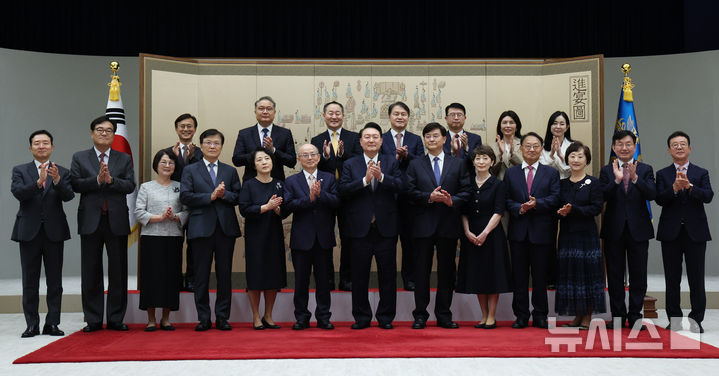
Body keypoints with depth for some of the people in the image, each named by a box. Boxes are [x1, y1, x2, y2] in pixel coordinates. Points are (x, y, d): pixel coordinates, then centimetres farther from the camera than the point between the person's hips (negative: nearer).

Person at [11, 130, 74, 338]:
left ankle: (52, 324, 10)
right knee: (30, 282, 4)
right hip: (29, 232, 0)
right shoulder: (20, 170, 6)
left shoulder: (62, 172, 6)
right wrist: (39, 182, -27)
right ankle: (32, 325, 10)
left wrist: (57, 180, -29)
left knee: (54, 281, 3)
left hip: (54, 232, 0)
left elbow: (68, 196, -10)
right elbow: (18, 193, -11)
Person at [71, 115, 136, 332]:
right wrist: (97, 180, -16)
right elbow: (75, 185, -4)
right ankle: (93, 320, 11)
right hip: (90, 221, 0)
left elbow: (130, 185, -2)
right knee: (91, 273, 3)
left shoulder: (124, 159, 11)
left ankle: (116, 319, 11)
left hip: (117, 221, 1)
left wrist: (110, 179, -17)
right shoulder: (79, 158, 10)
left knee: (118, 272, 3)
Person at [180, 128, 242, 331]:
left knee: (225, 274, 4)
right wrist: (210, 196, -13)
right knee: (201, 274, 2)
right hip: (201, 228, -1)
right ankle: (203, 318, 9)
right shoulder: (190, 170, 9)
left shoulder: (230, 171, 15)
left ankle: (222, 317, 11)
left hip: (226, 228, 2)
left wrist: (224, 195, -12)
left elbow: (238, 197, 7)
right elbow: (185, 196, -4)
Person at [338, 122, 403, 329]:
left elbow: (399, 186, -8)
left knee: (388, 275, 4)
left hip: (386, 228, 0)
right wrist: (365, 180, -19)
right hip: (360, 228, 0)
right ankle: (362, 317, 16)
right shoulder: (350, 164, 6)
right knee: (359, 276, 6)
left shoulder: (391, 163, 7)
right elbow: (343, 189, -8)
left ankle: (386, 317, 15)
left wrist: (381, 177, -24)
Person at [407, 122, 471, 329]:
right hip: (423, 225, -1)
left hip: (448, 225, 1)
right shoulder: (415, 165, 9)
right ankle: (420, 315, 9)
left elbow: (466, 191, 4)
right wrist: (429, 197, -15)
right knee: (421, 271, 2)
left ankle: (444, 315, 14)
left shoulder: (458, 164, 10)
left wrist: (452, 201, -14)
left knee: (447, 271, 5)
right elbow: (410, 192, -1)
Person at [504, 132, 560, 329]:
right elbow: (506, 200, 4)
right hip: (518, 231, 1)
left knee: (540, 276, 4)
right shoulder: (510, 173, 11)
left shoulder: (551, 173, 8)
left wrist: (536, 203, -19)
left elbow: (555, 199, -3)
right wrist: (519, 208, -15)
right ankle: (521, 316, 12)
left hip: (541, 231, -1)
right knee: (519, 276, 5)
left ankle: (540, 316, 14)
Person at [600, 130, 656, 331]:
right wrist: (616, 180, -24)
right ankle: (618, 315, 16)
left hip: (638, 229, 0)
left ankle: (635, 316, 14)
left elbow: (651, 194, -12)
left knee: (638, 275, 4)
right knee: (614, 275, 6)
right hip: (614, 229, 0)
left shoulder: (645, 169, 4)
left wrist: (635, 178, -26)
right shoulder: (606, 171, 4)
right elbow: (602, 197, -9)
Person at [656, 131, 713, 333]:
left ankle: (696, 319, 11)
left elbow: (708, 196, -10)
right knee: (672, 279, 6)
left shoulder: (701, 173, 7)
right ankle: (674, 319, 14)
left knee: (696, 278, 2)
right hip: (670, 233, 0)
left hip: (695, 232, 0)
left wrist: (689, 186, -26)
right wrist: (674, 188, -25)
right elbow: (660, 199, -8)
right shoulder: (662, 174, 6)